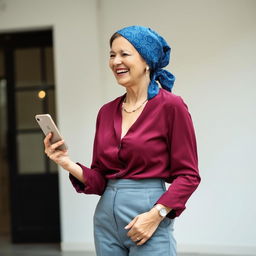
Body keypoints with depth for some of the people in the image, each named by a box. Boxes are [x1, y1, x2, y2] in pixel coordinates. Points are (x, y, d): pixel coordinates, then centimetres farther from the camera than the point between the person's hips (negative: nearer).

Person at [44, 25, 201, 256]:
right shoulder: (106, 112, 7)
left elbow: (188, 176, -8)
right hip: (106, 217, 5)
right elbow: (99, 180, 9)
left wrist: (156, 215, -17)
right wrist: (69, 165, -8)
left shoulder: (170, 106, -8)